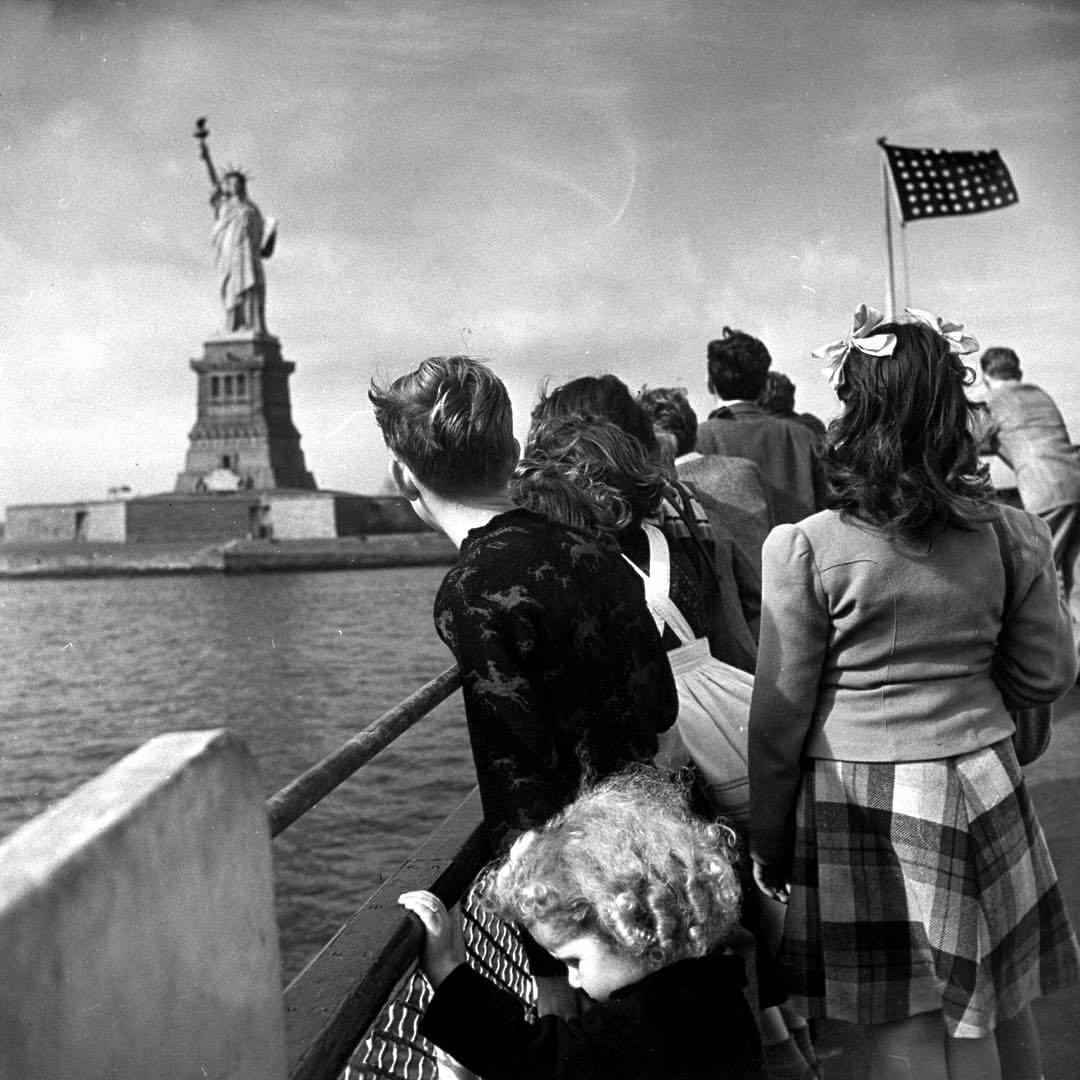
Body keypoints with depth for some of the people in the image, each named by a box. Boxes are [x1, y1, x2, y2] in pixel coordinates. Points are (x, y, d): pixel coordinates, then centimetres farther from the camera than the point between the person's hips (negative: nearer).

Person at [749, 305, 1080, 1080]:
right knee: (998, 1012, 19)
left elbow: (780, 715, -6)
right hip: (981, 785, 4)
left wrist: (768, 840, 6)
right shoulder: (1008, 535, -3)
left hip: (863, 801, -3)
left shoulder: (807, 548, -12)